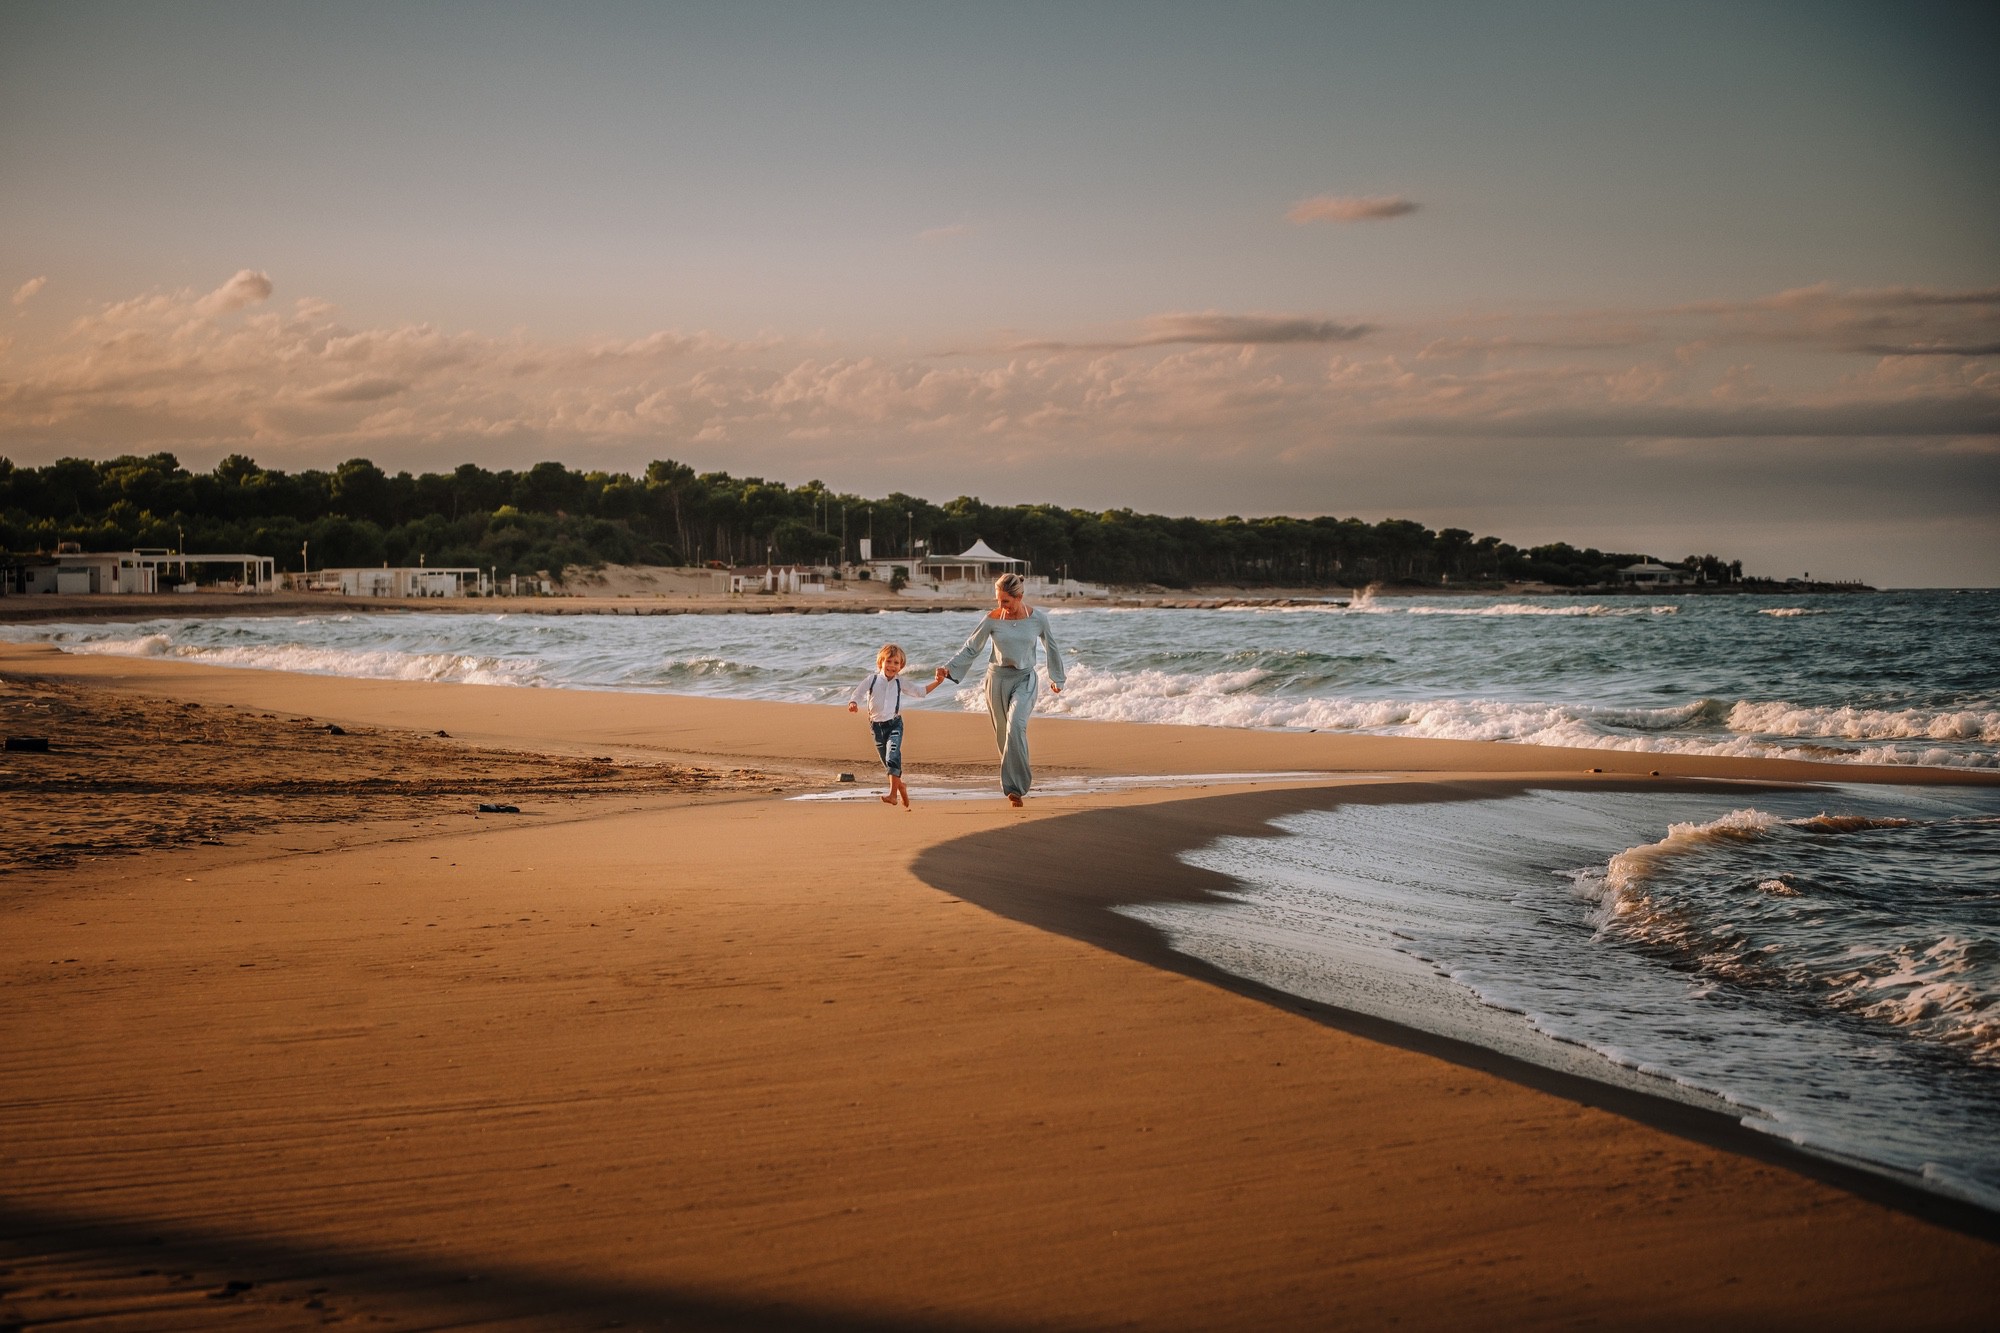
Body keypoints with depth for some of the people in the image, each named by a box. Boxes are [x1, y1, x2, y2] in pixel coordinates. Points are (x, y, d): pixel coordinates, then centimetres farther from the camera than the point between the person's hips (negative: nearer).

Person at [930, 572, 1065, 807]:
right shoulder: (992, 619, -6)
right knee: (1003, 734, 5)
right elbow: (971, 649, 1)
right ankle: (1018, 784, 21)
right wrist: (948, 669, -12)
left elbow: (1051, 648, 11)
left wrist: (1056, 679, 21)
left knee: (1016, 726, -23)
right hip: (998, 678, 2)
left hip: (1024, 679, -2)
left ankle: (1015, 785, -22)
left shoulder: (1038, 618, -5)